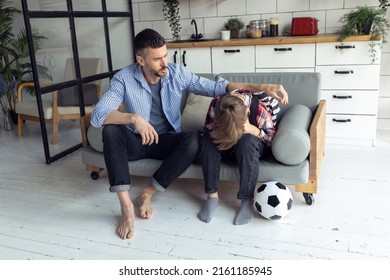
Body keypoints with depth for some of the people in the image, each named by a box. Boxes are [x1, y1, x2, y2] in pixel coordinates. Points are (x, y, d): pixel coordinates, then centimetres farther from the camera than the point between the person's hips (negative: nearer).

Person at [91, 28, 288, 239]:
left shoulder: (177, 73, -7)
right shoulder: (123, 79, -14)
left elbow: (216, 87, -7)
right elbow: (98, 115, -24)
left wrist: (260, 87, -16)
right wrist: (133, 117, -41)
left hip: (166, 142, 2)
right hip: (135, 142, -1)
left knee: (194, 139, -30)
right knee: (111, 129, -33)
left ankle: (147, 192, -19)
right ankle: (126, 206, -34)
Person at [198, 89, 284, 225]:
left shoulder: (262, 108, -29)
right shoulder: (216, 103, -23)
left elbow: (272, 139, -17)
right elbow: (207, 127, -5)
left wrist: (252, 129, -37)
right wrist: (218, 128, -29)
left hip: (251, 144, -2)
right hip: (224, 142, 3)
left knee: (247, 142, -38)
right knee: (207, 139, -29)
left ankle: (247, 201, -31)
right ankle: (212, 196, -27)